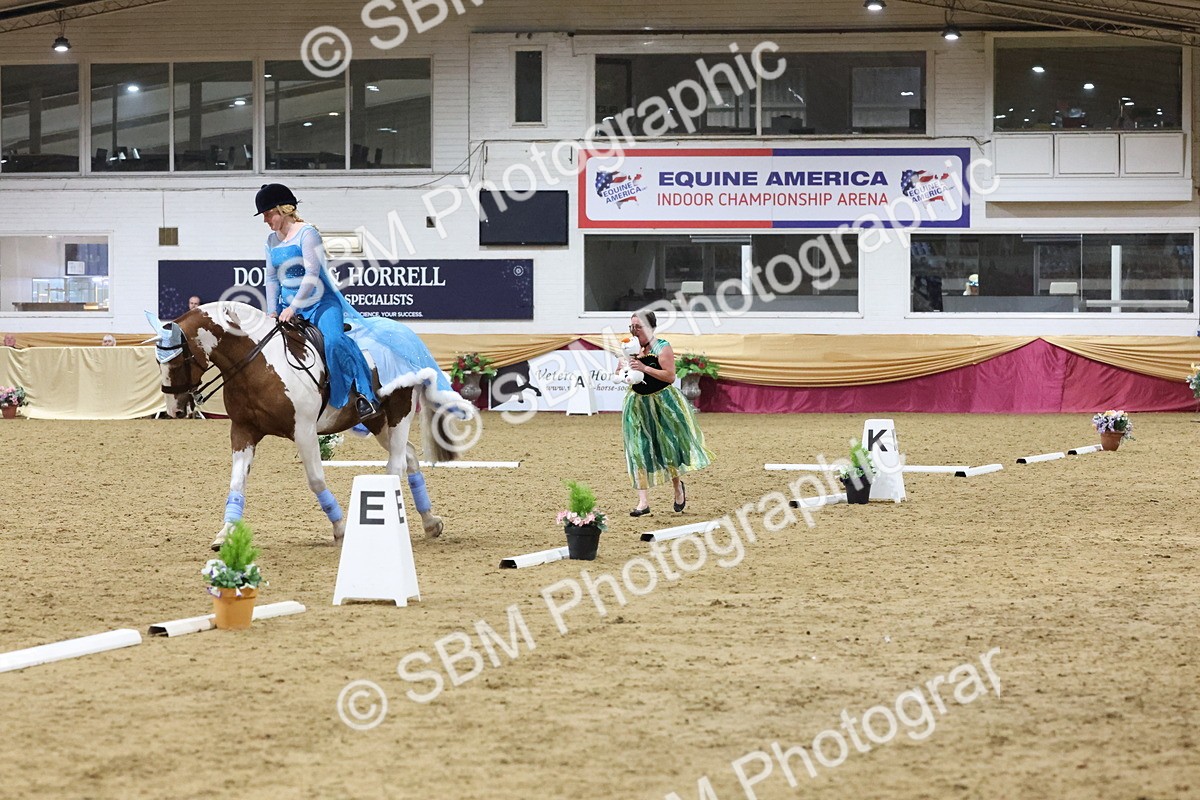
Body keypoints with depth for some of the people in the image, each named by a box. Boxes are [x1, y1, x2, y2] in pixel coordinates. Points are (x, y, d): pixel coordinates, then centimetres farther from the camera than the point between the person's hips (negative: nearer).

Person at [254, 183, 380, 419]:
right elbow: (272, 279, 13)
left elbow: (312, 274, -22)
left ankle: (366, 393, -30)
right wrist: (272, 311, -1)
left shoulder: (306, 233, -12)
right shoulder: (272, 241, 11)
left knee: (333, 340, -32)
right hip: (289, 309, 9)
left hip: (320, 303, -9)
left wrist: (293, 307, -27)